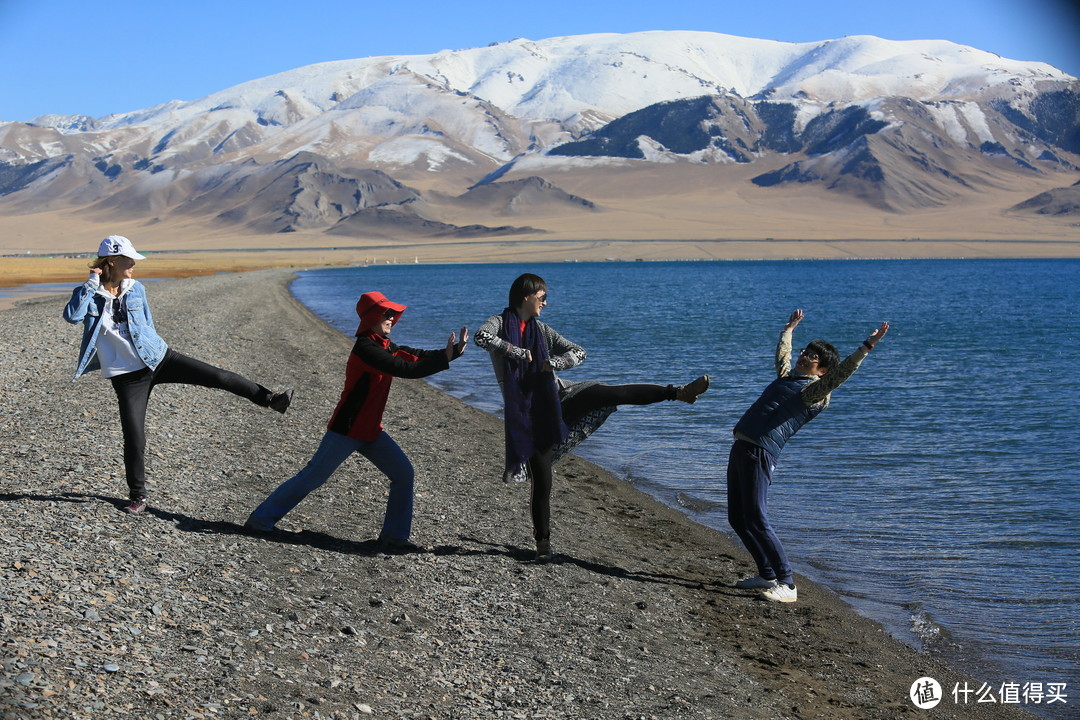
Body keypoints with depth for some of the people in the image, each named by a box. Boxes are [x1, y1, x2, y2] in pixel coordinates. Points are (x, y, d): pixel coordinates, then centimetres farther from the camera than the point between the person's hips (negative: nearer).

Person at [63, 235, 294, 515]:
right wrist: (92, 282, -23)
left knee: (217, 376, -5)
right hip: (127, 374, -3)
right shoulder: (88, 293, -7)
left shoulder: (136, 289, 3)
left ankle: (270, 399, 10)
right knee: (134, 436, -5)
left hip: (157, 357, 3)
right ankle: (137, 496, 12)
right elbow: (72, 316, -27)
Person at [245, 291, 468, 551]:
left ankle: (394, 536, 7)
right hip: (347, 430, -9)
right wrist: (444, 358, -26)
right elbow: (404, 369, -28)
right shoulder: (365, 348, -21)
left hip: (371, 431, 9)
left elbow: (415, 356, 4)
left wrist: (452, 351, -9)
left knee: (404, 473, 0)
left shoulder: (385, 346, 9)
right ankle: (260, 519, 12)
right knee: (312, 477, -1)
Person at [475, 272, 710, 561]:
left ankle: (678, 392, -18)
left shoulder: (542, 330, 8)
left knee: (606, 394, -17)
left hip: (556, 399, 3)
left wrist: (553, 362, -15)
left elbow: (579, 353, 4)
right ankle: (543, 542, 12)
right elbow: (482, 337, -25)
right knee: (541, 480, -3)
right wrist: (519, 353, -19)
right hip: (527, 414, -3)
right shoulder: (499, 323, -2)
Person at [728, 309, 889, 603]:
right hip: (741, 447, 9)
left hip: (759, 454, -9)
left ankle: (787, 584, -8)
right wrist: (790, 328, 53)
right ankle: (767, 575, 23)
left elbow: (841, 373, -19)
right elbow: (782, 352, 40)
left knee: (757, 521, -14)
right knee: (738, 519, 12)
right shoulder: (787, 376, 21)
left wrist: (867, 347, -25)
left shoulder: (815, 390, -3)